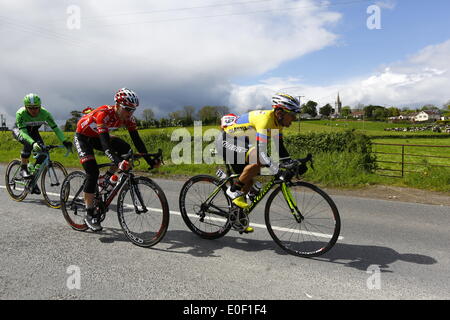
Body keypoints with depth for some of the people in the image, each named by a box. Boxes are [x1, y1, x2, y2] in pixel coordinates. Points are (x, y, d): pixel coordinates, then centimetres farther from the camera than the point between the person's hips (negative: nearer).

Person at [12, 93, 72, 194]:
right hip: (19, 130, -3)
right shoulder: (20, 113, -35)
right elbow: (23, 132, -42)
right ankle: (23, 169, -18)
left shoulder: (45, 113, -30)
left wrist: (64, 141, -46)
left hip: (33, 131, 3)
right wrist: (33, 143, -60)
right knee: (28, 143, -37)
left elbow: (55, 127, -31)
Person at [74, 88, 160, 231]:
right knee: (93, 172, -18)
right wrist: (118, 162, -58)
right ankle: (90, 214, -5)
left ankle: (107, 179, 1)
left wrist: (150, 161, -27)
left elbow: (137, 140, -18)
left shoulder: (128, 117, -18)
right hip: (82, 137, -5)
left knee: (125, 149, -20)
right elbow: (105, 143, -45)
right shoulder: (104, 114, -36)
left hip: (97, 137, 6)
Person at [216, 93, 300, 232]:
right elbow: (261, 150, -36)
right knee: (258, 161, -30)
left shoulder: (278, 122, 1)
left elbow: (279, 146, 8)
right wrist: (278, 170, -43)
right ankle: (234, 190, -12)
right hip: (226, 141, -10)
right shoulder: (266, 119, -28)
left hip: (238, 144, 10)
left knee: (248, 181, 10)